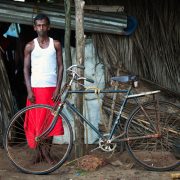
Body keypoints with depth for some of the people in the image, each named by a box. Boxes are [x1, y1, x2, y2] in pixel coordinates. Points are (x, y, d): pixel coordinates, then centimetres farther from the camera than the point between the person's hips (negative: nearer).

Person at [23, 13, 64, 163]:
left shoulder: (55, 44, 5)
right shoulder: (30, 46, 4)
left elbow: (60, 67, 4)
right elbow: (26, 69, 3)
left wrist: (58, 88, -5)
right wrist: (29, 90, -6)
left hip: (52, 88, 0)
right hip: (36, 89, 0)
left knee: (51, 120, 1)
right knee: (36, 121, -1)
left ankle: (46, 151, 13)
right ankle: (40, 151, 7)